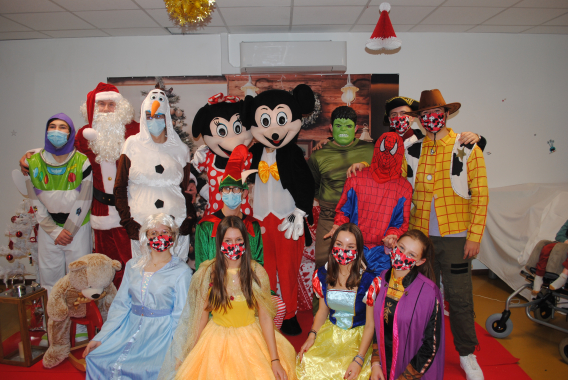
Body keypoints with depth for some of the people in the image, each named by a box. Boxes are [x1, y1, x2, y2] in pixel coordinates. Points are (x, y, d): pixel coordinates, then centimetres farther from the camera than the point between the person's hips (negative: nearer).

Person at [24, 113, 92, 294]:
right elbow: (36, 204, 1)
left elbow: (83, 202, -7)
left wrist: (68, 231, -8)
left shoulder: (82, 162, -6)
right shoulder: (33, 163, 1)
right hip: (47, 229, 3)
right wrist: (54, 231, -5)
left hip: (78, 228, -2)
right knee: (49, 277, 9)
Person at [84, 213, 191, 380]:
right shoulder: (133, 265, 10)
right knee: (95, 356, -14)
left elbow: (180, 315, -6)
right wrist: (100, 337, 1)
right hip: (130, 327, 4)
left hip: (160, 333, -4)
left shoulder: (181, 271, -5)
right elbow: (120, 304, 10)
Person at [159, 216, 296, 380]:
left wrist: (275, 360, -10)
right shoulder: (206, 273, -7)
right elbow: (201, 317, 1)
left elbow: (265, 317, -7)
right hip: (216, 342, 1)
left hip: (251, 340, 0)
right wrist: (192, 357, 4)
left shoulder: (257, 272, -8)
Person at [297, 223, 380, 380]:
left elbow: (370, 325, -10)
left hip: (358, 336, -3)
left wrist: (359, 359, -17)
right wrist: (312, 336, -6)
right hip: (330, 331, 3)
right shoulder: (322, 275, -3)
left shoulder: (369, 281, -16)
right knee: (307, 365, -16)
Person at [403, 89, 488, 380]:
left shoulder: (467, 149, 0)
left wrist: (474, 236, -7)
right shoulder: (412, 152, 8)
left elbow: (480, 195, -2)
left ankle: (467, 355, 26)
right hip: (421, 236, 3)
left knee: (460, 298, 5)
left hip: (455, 237, -2)